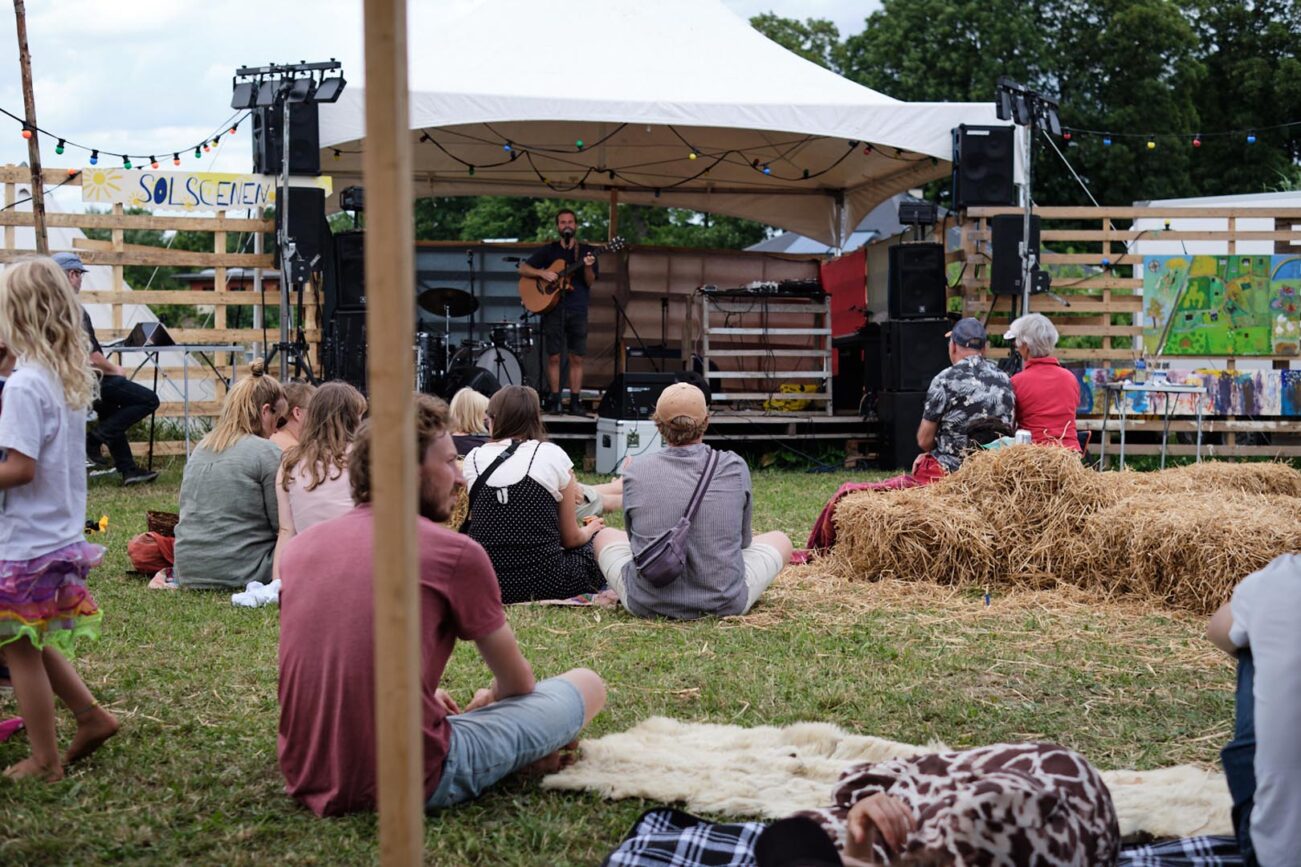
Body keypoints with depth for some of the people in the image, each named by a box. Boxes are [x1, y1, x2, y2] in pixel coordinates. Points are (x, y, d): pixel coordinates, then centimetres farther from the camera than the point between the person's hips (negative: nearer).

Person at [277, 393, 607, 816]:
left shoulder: (299, 545, 7)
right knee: (587, 686, 6)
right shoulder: (456, 552, -7)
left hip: (307, 781, 6)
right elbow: (518, 681, 8)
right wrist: (488, 701, 31)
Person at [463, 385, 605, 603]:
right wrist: (590, 528, 26)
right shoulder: (553, 455, -2)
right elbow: (571, 538, 3)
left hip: (485, 585, 4)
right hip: (543, 583, -4)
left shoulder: (473, 458, 4)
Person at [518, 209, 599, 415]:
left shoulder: (586, 251, 8)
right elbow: (523, 268, 5)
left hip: (577, 310, 0)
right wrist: (542, 273, -12)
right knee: (553, 357, 0)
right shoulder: (549, 250, 9)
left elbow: (590, 282, -1)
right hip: (552, 308, 0)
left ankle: (575, 401, 3)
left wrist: (587, 267, -21)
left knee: (577, 358, -1)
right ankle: (554, 400, 5)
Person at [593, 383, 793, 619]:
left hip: (647, 604, 0)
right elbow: (743, 539, 7)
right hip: (726, 603, 0)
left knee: (605, 536, 30)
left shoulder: (636, 472, -7)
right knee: (780, 540, 26)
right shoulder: (735, 468, -7)